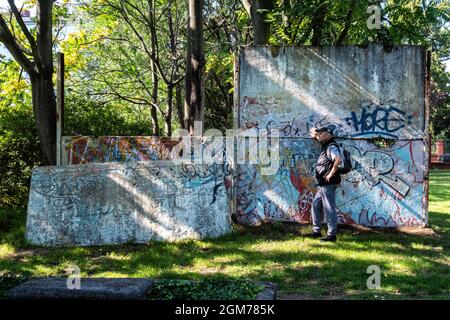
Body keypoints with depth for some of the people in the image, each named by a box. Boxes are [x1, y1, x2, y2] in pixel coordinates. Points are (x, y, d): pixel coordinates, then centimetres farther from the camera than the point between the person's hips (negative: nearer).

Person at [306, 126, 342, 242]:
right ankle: (316, 231, 22)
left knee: (329, 209, -5)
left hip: (328, 184, -10)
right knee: (316, 206, 15)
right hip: (323, 184, 10)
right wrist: (315, 134, 13)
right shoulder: (326, 146, 16)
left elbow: (338, 159, -32)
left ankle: (332, 235, 1)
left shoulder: (331, 147, -13)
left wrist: (331, 174, -25)